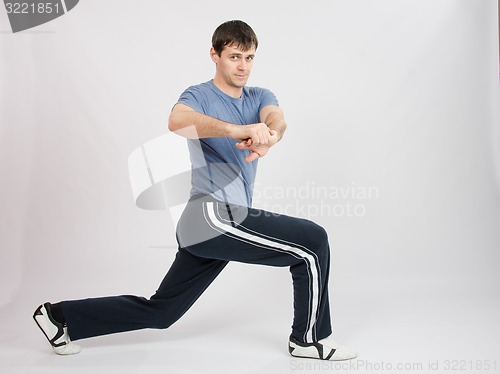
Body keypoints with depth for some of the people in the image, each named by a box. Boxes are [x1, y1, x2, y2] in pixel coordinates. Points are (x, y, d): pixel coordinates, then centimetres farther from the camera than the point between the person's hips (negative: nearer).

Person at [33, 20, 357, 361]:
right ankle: (311, 338, 9)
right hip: (213, 216, -7)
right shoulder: (199, 96, -1)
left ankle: (61, 317, 26)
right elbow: (179, 122, -27)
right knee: (313, 241, -7)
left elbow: (277, 118, -9)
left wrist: (269, 136, -34)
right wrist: (239, 129, -42)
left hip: (229, 220, 7)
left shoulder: (259, 97, 16)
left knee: (158, 312, 14)